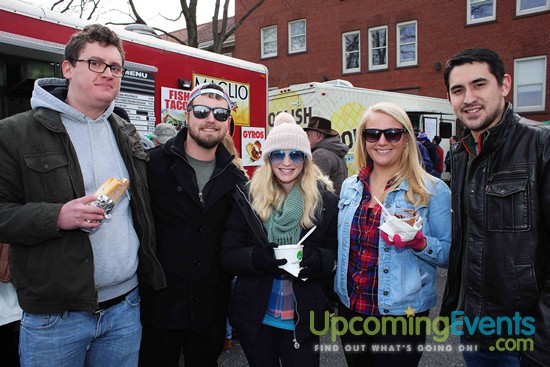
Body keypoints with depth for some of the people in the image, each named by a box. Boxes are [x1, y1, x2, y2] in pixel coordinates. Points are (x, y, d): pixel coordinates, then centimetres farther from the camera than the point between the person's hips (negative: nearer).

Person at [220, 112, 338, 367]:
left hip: (303, 320, 0)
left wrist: (312, 259, -22)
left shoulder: (325, 200, -5)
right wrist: (260, 258, -25)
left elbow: (335, 256, -1)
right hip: (255, 317, 1)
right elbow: (228, 256, -6)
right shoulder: (249, 197, -6)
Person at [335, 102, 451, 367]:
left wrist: (418, 242, -26)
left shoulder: (432, 190, -10)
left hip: (402, 313, -4)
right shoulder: (350, 187, 3)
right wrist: (336, 292, 8)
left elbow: (449, 254, -8)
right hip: (350, 308, 4)